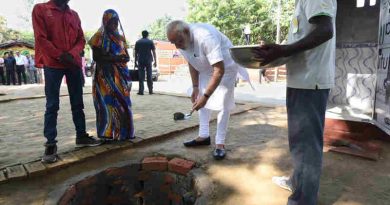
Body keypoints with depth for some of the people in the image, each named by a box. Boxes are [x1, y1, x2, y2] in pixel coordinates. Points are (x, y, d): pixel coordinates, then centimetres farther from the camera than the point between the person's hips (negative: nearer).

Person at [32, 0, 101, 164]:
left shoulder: (74, 15, 15)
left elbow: (81, 39, 9)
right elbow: (41, 38, -6)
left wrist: (72, 54, -8)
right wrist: (60, 56, -13)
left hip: (74, 64, 4)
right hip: (52, 64, -4)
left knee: (77, 103, 8)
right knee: (52, 106, -3)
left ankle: (81, 136, 19)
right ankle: (50, 144, 3)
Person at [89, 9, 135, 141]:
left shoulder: (120, 37, 17)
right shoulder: (99, 37, -2)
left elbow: (126, 55, 19)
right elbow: (96, 57, -8)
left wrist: (125, 58, -4)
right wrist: (113, 58, -20)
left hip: (121, 75, 6)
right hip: (106, 75, -6)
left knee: (123, 104, 6)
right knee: (109, 103, -9)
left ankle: (123, 132, 15)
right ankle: (108, 133, 0)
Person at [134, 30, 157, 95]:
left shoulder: (138, 42, 7)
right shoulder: (150, 42, 4)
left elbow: (135, 52, 6)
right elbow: (154, 52, 0)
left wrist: (135, 61, 11)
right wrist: (155, 61, 2)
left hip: (140, 61, 0)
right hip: (148, 60, 0)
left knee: (141, 77, 2)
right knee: (149, 76, 7)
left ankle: (141, 91, -2)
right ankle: (150, 90, 9)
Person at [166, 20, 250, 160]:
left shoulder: (205, 37, -38)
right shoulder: (181, 40, -14)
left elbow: (219, 70, -40)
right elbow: (192, 63, 2)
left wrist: (205, 96, -41)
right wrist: (195, 86, -2)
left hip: (225, 66, -7)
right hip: (205, 69, 7)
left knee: (223, 104, -10)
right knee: (200, 100, 7)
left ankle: (220, 143, 0)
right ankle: (204, 136, 18)